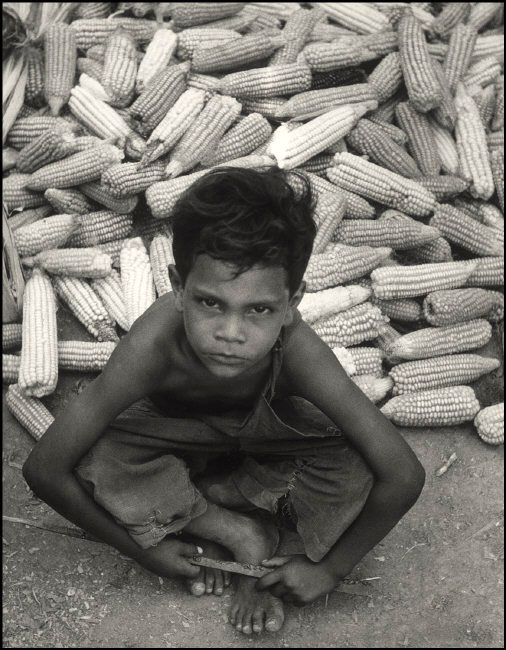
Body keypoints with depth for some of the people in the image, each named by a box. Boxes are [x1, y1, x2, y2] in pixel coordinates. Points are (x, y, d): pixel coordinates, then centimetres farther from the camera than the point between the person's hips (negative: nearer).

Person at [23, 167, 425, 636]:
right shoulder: (153, 345, -40)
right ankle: (238, 531, -10)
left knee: (355, 466, -28)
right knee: (92, 462, -29)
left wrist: (331, 567, -24)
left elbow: (405, 477, -32)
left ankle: (187, 510, -12)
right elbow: (43, 469, -31)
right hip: (177, 429, 0)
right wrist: (141, 549, -22)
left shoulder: (299, 352, -39)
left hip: (266, 427, 0)